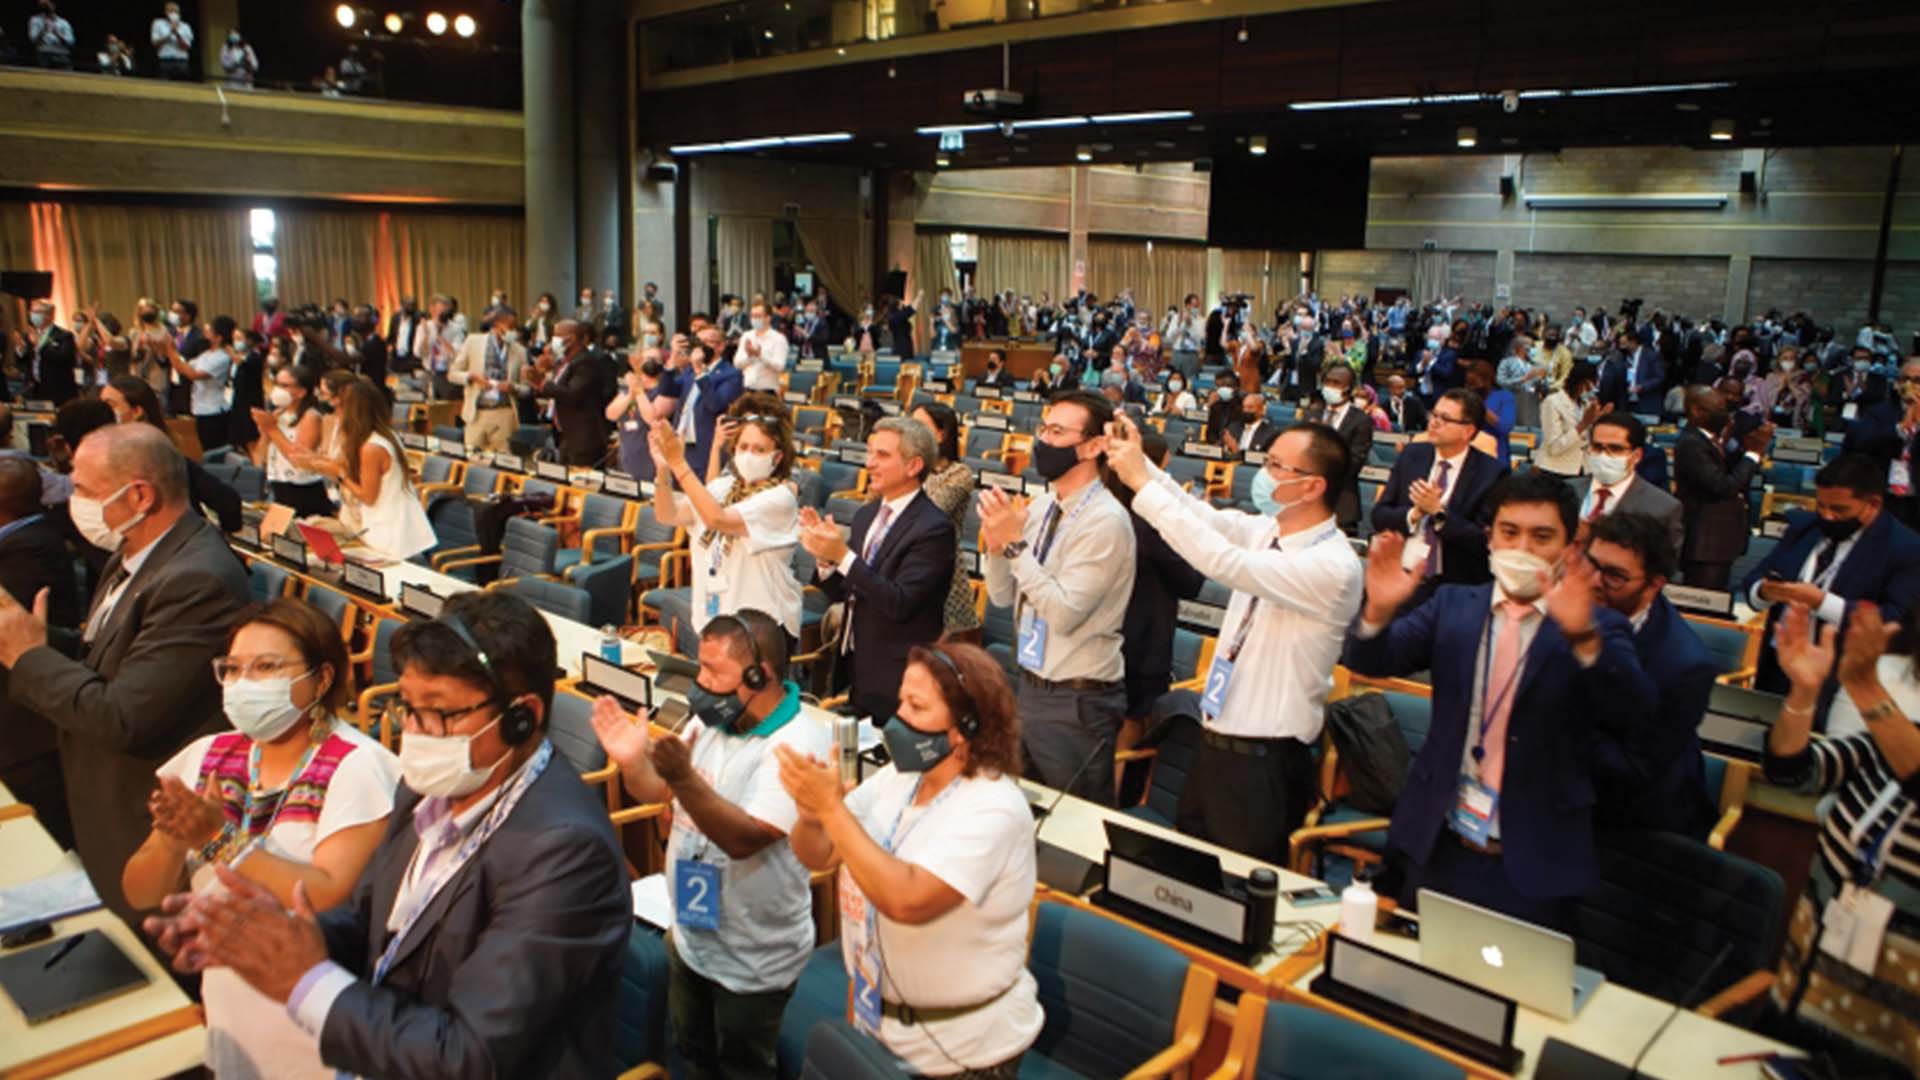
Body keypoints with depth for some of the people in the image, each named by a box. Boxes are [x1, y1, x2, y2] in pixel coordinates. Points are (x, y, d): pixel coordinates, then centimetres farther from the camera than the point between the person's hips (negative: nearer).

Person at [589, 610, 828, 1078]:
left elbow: (744, 838, -33)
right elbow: (657, 791, 4)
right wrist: (632, 761, -18)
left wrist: (684, 777, -45)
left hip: (754, 960, -7)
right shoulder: (712, 719, -5)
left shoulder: (798, 744, -27)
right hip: (690, 935, 7)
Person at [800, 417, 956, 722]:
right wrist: (824, 556, -9)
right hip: (852, 665, 7)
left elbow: (900, 603, -23)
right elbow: (840, 592, 11)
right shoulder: (867, 514, 9)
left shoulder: (934, 528, -16)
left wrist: (843, 555, -26)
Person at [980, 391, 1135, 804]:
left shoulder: (1106, 521, -19)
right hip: (1030, 687, 8)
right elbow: (1003, 596, 9)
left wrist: (1016, 544, -24)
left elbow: (1064, 613, -24)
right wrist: (995, 544, -9)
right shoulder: (1041, 507, 5)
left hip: (1076, 701, -8)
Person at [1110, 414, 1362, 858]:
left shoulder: (1334, 566, -23)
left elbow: (1225, 561, -32)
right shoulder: (1269, 530, 2)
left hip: (1264, 764, -8)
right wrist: (1139, 463, -17)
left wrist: (1143, 484, -30)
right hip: (1213, 743, 8)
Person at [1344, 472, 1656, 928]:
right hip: (1438, 848, 3)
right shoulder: (1452, 606, 3)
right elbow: (1371, 661, -6)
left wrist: (1582, 634, -40)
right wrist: (1380, 609, -28)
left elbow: (1634, 705, -22)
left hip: (1534, 865, -2)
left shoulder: (1598, 631, -5)